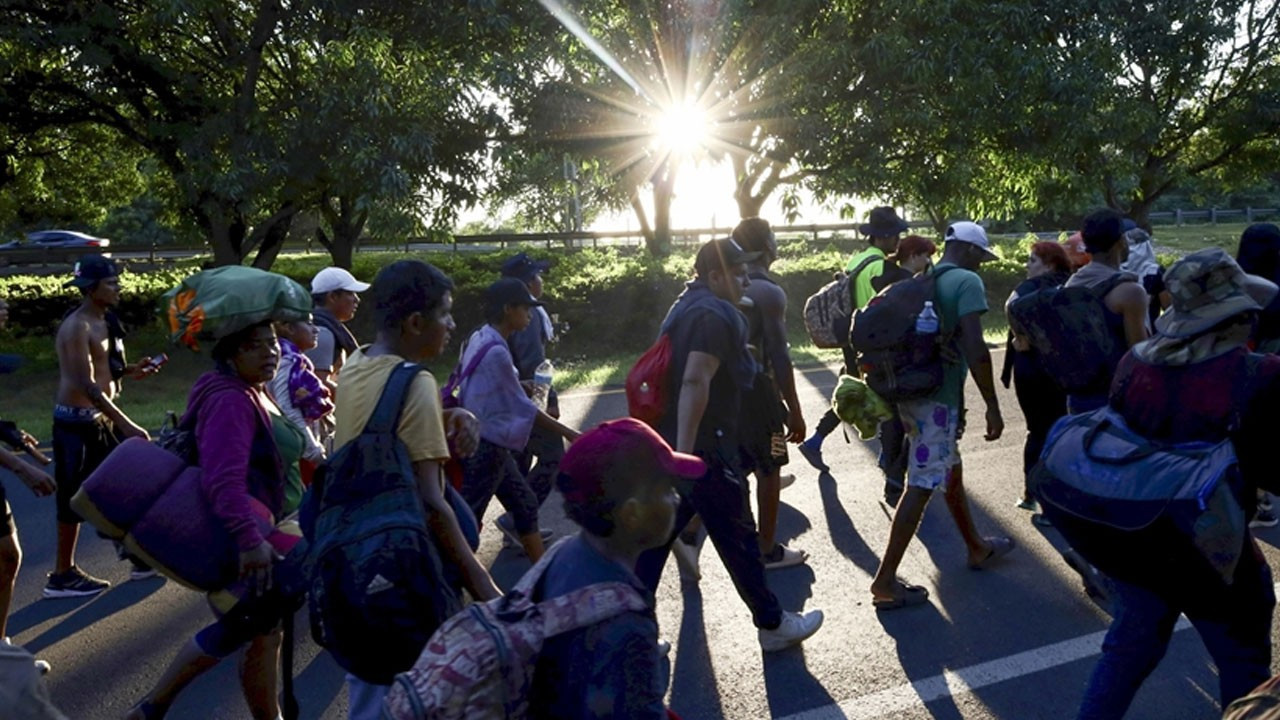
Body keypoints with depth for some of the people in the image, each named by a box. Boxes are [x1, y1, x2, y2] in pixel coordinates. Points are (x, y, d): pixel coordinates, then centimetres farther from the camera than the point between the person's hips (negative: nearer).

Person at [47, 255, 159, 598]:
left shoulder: (103, 321, 10)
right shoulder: (77, 327, -19)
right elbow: (87, 384, -25)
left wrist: (132, 370, 1)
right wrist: (126, 424, -27)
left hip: (101, 418, 9)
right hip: (77, 421, -9)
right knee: (76, 497, 1)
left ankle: (140, 556, 22)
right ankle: (62, 575, 14)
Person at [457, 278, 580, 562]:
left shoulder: (480, 339, 6)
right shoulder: (496, 351, -22)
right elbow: (524, 407, -16)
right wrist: (567, 432, -9)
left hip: (490, 444, 10)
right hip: (486, 447, -10)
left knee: (525, 503, 17)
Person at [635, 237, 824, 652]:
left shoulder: (688, 305, 15)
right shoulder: (715, 313, -17)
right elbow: (695, 381, -29)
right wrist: (683, 451, -32)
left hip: (673, 445, 10)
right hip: (703, 449, -10)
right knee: (738, 540, 6)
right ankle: (773, 625, 24)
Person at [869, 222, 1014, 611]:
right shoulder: (967, 281, -10)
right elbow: (974, 349, -20)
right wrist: (993, 406, -13)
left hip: (911, 392, 9)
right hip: (938, 397, -9)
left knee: (951, 473, 24)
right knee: (921, 487, -4)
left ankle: (976, 548, 43)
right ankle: (885, 582, -1)